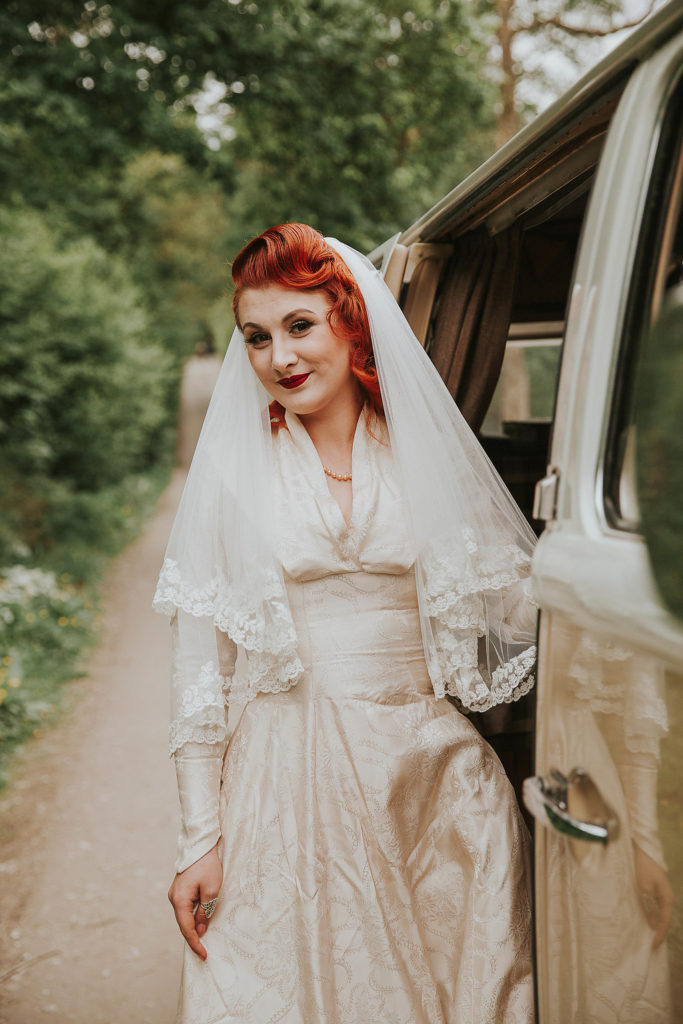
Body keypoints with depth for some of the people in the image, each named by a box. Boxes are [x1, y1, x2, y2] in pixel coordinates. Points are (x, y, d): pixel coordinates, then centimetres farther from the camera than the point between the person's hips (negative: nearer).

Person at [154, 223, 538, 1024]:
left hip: (432, 774, 1)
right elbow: (199, 661, 1)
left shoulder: (426, 453, 5)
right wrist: (200, 838, -2)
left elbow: (526, 607, 4)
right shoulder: (235, 468, 2)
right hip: (285, 775, -1)